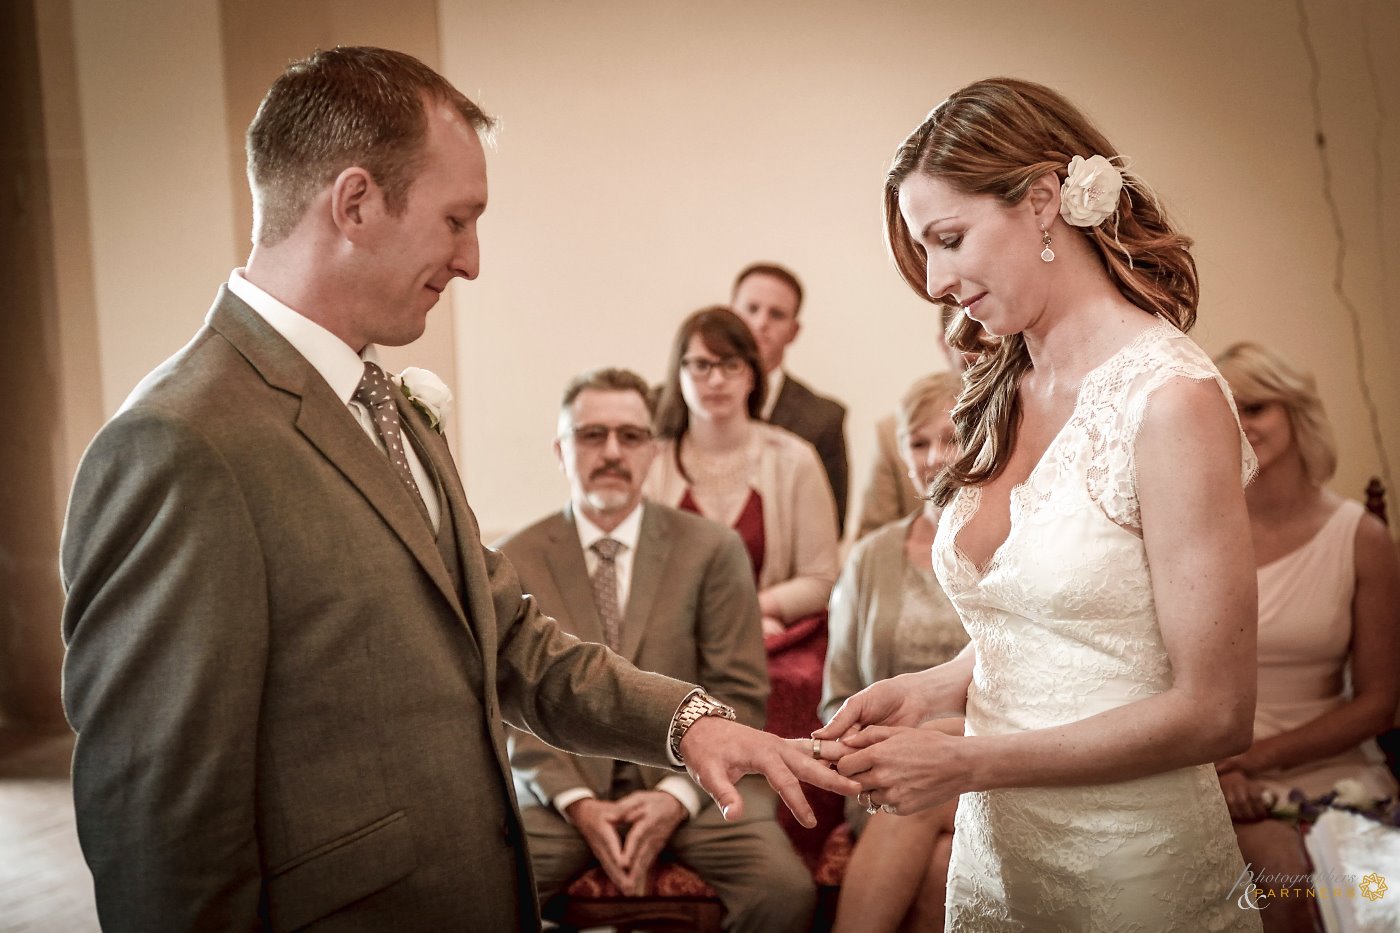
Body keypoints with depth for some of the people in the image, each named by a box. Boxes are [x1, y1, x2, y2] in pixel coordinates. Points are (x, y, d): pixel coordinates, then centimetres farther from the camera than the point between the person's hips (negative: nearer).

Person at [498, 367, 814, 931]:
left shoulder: (713, 550, 3)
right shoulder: (514, 562, 5)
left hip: (689, 779, 0)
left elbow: (738, 693, 0)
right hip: (564, 784, 0)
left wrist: (677, 795, -14)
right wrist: (577, 802, -13)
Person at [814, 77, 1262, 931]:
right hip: (992, 858, 7)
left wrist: (967, 762, -17)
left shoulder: (1170, 396, -18)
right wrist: (926, 692, -6)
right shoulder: (1003, 398, 4)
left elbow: (1215, 712, -18)